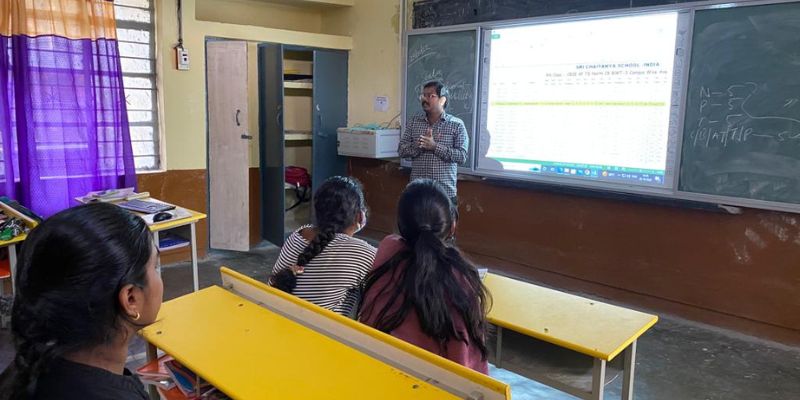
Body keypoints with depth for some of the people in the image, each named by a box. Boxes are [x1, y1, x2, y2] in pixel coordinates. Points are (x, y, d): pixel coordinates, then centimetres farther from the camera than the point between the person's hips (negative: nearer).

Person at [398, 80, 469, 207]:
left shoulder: (456, 125, -1)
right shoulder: (413, 121, 8)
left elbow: (462, 156, -10)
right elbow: (401, 150, 3)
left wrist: (435, 146, -18)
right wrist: (418, 145, -16)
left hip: (445, 192, -2)